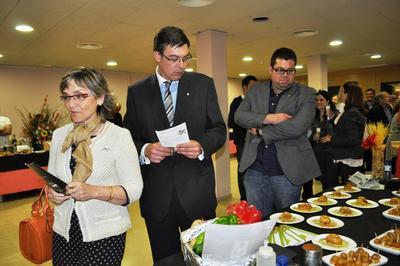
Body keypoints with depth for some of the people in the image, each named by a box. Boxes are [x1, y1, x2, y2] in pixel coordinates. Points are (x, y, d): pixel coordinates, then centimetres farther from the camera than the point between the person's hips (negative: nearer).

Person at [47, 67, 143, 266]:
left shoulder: (119, 135, -12)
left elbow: (134, 190, -13)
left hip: (104, 234, -4)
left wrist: (94, 191, -26)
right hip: (64, 232, 5)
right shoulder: (59, 135, 3)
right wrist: (52, 192, -7)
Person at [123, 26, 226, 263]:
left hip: (196, 190, 0)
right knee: (165, 259, 17)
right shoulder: (137, 92, 4)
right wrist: (144, 150, -16)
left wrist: (202, 146, -17)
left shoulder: (203, 84, 2)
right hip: (156, 193, 1)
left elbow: (219, 129, 3)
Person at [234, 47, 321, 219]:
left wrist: (261, 131, -10)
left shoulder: (306, 94, -3)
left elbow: (298, 127, -17)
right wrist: (268, 118, -17)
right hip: (255, 170, 3)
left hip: (287, 172, -2)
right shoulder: (256, 90, 9)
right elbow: (238, 116, -3)